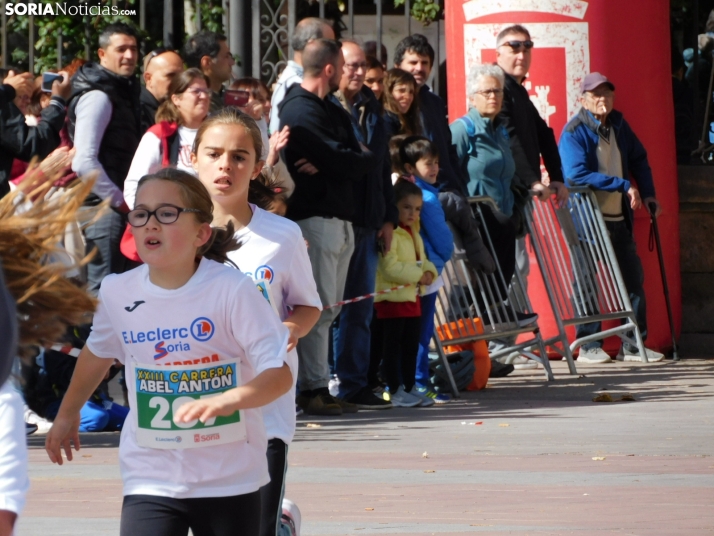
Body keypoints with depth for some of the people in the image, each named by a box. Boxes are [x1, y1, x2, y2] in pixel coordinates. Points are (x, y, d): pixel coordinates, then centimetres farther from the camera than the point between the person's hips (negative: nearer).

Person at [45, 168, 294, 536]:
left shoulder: (232, 290, -16)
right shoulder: (117, 292, -3)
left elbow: (280, 373, -19)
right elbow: (99, 351, 20)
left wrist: (226, 401, -38)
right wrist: (67, 414, 32)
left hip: (229, 480, -2)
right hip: (151, 476, 2)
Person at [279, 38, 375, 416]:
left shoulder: (332, 111, 21)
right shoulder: (301, 111, -9)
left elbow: (365, 161, 10)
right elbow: (338, 161, -18)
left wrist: (339, 163, -7)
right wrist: (356, 160, 1)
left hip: (340, 218, 10)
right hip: (314, 217, -10)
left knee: (328, 307, 8)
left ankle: (318, 386, 10)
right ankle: (314, 389, -11)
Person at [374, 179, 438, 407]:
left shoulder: (414, 234, 16)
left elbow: (422, 260, 21)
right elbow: (390, 267, -22)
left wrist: (429, 271, -2)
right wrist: (418, 274, -17)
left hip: (412, 297, 9)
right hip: (392, 298, -9)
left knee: (411, 345, 12)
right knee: (392, 345, -4)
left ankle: (409, 388, 19)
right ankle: (396, 390, -2)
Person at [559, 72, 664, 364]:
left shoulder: (618, 125, 10)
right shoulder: (574, 132, -11)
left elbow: (639, 159, 21)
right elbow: (578, 174, -22)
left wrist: (648, 194, 6)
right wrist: (624, 185, -22)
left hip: (618, 218, 7)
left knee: (633, 276, 7)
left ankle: (633, 343, 13)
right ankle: (588, 345, 4)